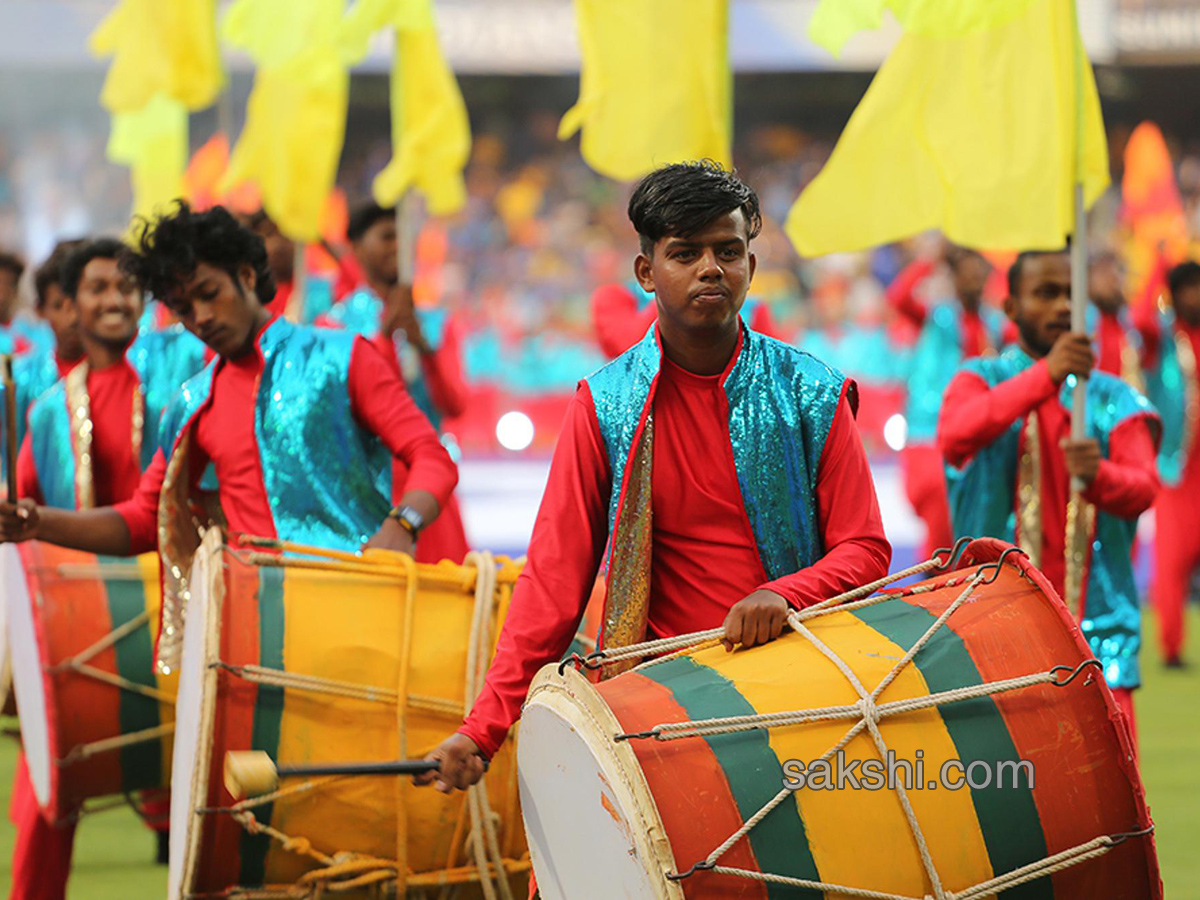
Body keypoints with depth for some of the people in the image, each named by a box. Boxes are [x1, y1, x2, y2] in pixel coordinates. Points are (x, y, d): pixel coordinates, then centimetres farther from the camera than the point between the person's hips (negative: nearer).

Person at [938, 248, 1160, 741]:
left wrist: (1098, 475, -28)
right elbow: (954, 436, -15)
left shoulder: (1116, 399, 12)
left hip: (1097, 623, 1)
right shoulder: (983, 379, 9)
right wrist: (1046, 376, -27)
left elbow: (1143, 489, -4)